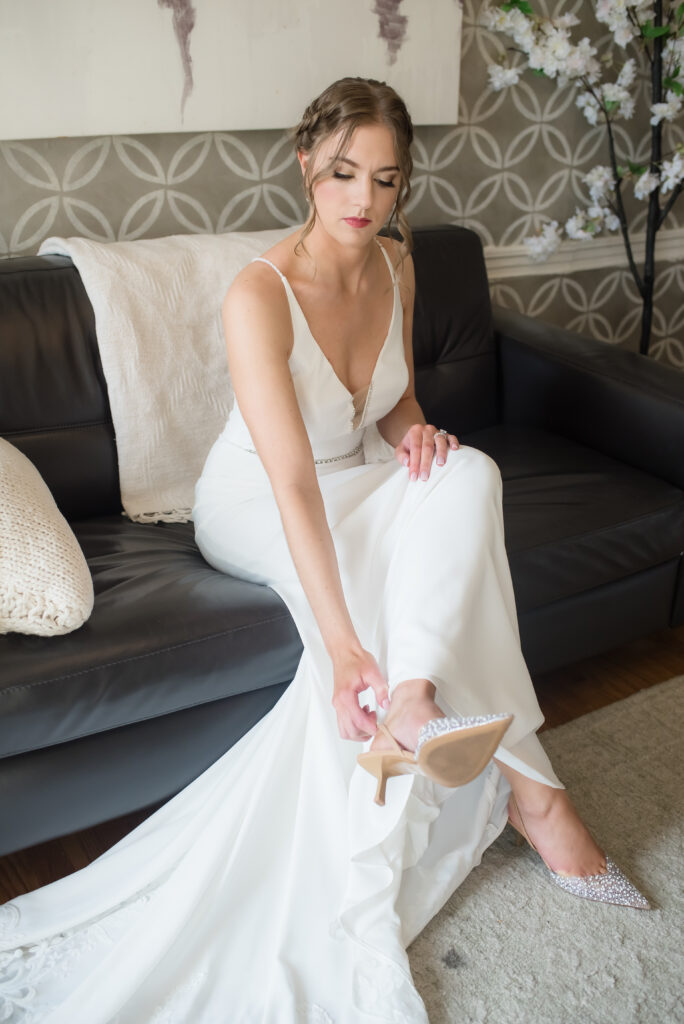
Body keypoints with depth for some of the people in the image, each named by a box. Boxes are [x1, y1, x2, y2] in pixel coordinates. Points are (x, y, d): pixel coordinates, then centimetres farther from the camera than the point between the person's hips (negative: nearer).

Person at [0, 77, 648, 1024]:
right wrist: (343, 643, -44)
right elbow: (293, 483, -36)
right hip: (253, 509, -5)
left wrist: (414, 428, -16)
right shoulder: (259, 295, -27)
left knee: (465, 474, -28)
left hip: (363, 488, 6)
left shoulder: (397, 266, -4)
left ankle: (412, 708, -36)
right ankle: (525, 788, -27)